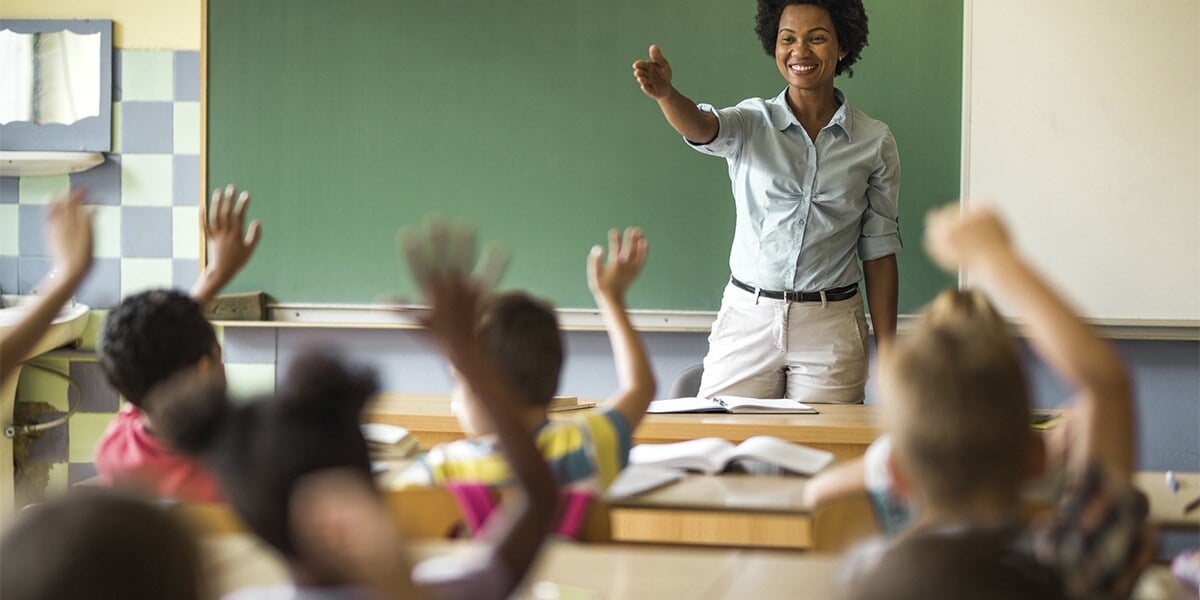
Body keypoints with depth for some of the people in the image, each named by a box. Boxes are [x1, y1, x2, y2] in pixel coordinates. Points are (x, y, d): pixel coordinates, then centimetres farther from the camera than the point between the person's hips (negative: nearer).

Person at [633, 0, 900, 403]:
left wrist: (887, 350, 2)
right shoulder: (752, 123, 1)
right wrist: (665, 94, -45)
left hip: (830, 326, 0)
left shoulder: (874, 142, 3)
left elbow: (879, 251, 5)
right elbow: (700, 128, -22)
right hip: (748, 318, 0)